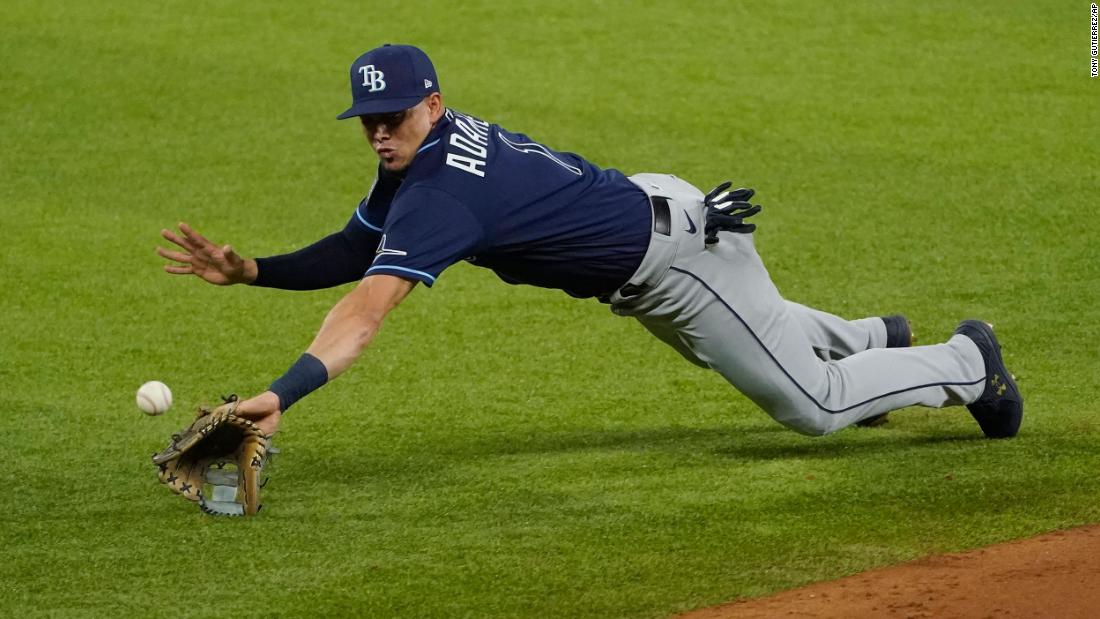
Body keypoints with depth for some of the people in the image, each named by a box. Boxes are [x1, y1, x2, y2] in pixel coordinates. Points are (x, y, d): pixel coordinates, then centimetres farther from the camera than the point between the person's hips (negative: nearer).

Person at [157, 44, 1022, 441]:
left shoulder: (440, 194, -35)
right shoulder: (416, 153, -8)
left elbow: (367, 310, -47)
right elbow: (354, 253, 0)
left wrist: (282, 396, -57)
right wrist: (247, 270, -14)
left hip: (680, 250, -9)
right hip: (647, 206, 9)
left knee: (811, 404, 1)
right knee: (742, 335, 36)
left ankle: (968, 362, 22)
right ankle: (874, 341, 61)